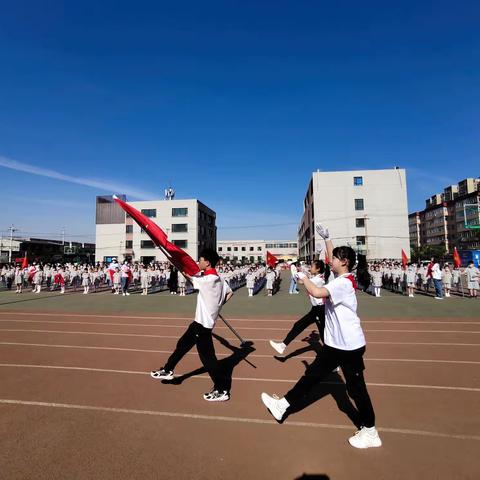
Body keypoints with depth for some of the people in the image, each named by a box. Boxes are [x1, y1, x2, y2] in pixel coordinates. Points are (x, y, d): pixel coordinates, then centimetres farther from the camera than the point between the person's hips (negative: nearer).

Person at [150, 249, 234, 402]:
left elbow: (188, 276, -12)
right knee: (182, 344, 22)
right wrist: (218, 305, 14)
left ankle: (222, 390, 11)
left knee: (207, 356, 0)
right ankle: (168, 370, 40)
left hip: (203, 324, -9)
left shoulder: (208, 279, -24)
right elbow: (230, 292, 16)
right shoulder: (219, 279, 3)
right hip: (200, 321, 10)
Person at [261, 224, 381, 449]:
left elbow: (317, 292, -39)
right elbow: (334, 256, 21)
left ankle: (370, 432, 27)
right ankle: (284, 404, 22)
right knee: (312, 375, 13)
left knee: (356, 388, 7)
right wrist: (326, 237, 23)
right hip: (335, 343, 9)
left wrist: (303, 277, -23)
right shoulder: (341, 277, 4)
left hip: (350, 345, -9)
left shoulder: (343, 283, -23)